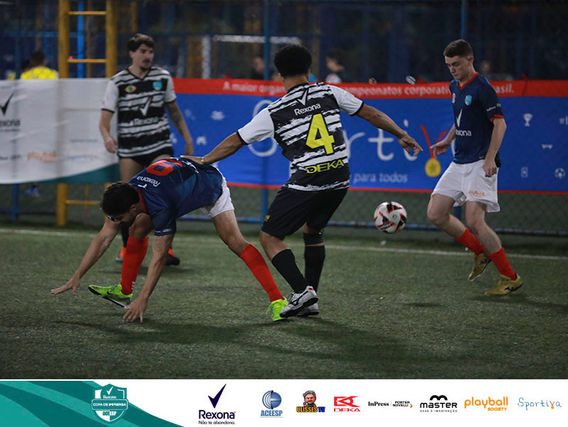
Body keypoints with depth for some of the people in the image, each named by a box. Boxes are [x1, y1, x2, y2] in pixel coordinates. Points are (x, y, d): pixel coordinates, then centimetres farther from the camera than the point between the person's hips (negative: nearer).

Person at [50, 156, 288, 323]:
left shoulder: (161, 207, -43)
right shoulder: (123, 196, -23)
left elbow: (159, 257, -38)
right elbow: (103, 238, -15)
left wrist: (143, 299, -38)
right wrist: (77, 277, -18)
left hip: (211, 185, -8)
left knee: (235, 243, -21)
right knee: (138, 230, -1)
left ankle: (277, 300, -26)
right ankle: (124, 291, 12)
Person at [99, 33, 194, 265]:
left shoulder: (163, 77, 5)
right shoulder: (117, 82, -4)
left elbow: (174, 111, 17)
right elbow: (104, 119, -7)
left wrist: (187, 139, 15)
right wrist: (107, 137, -27)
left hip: (160, 145, 1)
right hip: (129, 148, -1)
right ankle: (126, 247, 17)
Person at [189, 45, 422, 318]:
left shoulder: (274, 113, -3)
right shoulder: (329, 93, 5)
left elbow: (235, 142, 4)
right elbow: (371, 114, 12)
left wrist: (204, 160, 18)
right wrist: (400, 135, 25)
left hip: (306, 181, -5)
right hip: (339, 178, 5)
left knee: (270, 237, 5)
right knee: (312, 231, 26)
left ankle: (302, 290, -12)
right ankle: (310, 301, 21)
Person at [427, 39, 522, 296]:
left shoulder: (481, 88, -13)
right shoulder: (455, 87, 13)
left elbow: (500, 123, -17)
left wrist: (490, 159, -25)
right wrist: (447, 140, 22)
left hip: (480, 164, -9)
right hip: (459, 163, 9)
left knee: (474, 221, -17)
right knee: (436, 214, 2)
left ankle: (510, 278, -5)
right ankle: (481, 252, 19)